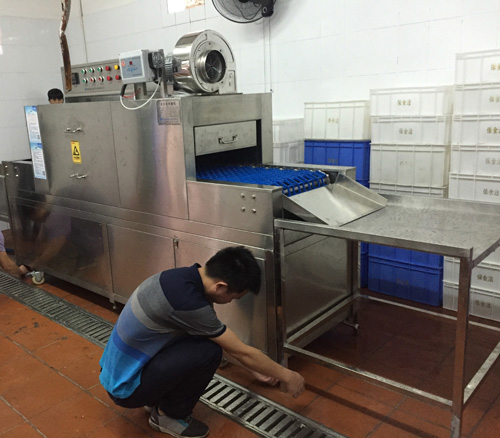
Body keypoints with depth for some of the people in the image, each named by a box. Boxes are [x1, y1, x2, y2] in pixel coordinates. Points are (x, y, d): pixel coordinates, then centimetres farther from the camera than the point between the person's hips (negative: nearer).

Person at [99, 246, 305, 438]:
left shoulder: (184, 277, -3)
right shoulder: (186, 299, -30)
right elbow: (241, 352, -18)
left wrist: (256, 367, 21)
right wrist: (286, 375, -3)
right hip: (125, 387, -9)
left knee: (209, 336, 9)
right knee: (209, 352, -21)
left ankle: (158, 399, 17)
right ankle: (169, 415, 2)